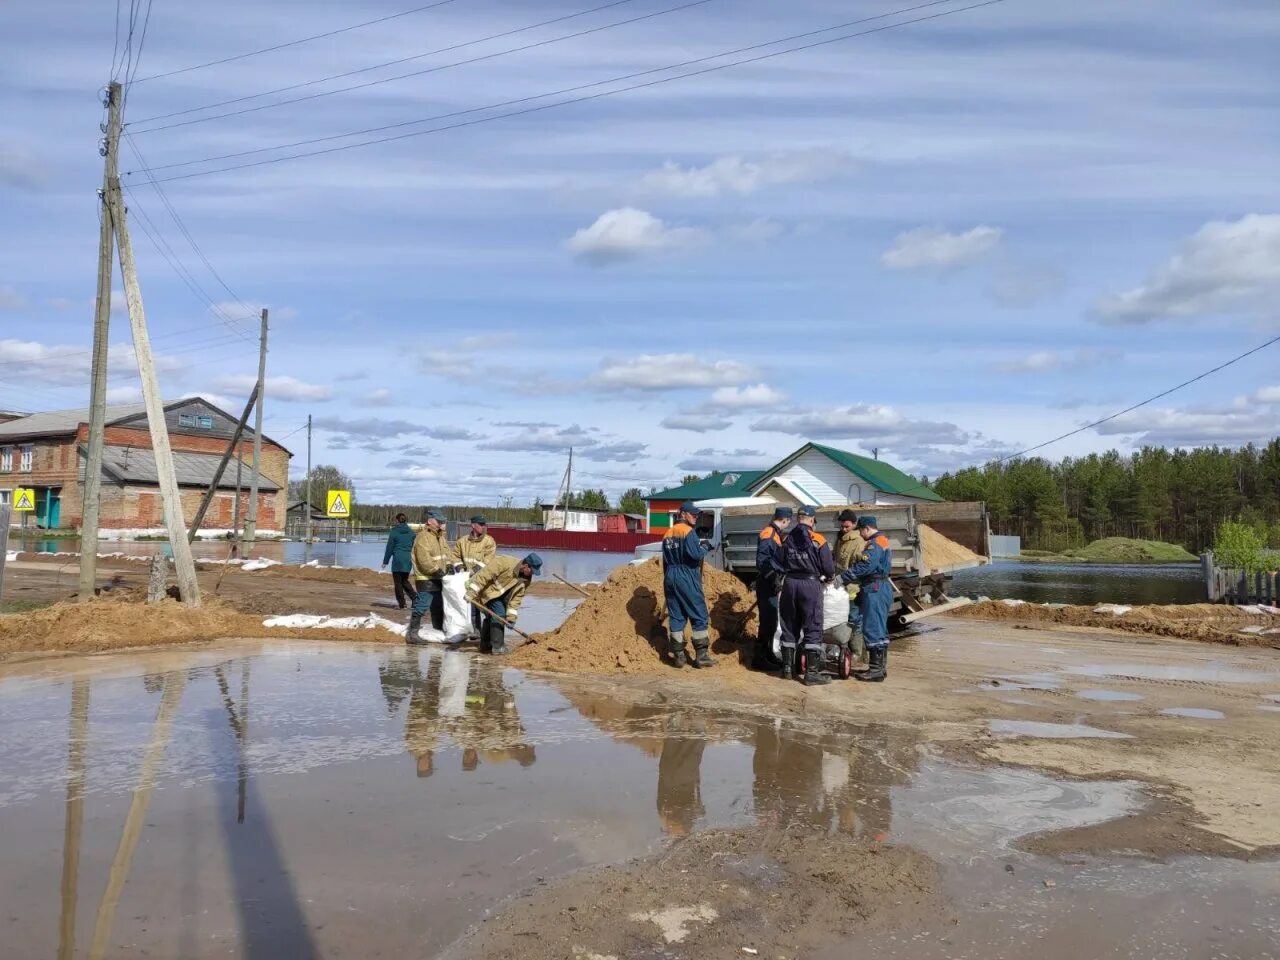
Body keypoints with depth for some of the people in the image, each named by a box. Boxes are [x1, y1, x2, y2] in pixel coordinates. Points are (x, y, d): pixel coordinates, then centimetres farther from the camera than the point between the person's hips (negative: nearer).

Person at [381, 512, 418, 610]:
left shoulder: (394, 531, -5)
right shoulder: (411, 532, 6)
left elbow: (389, 547, -3)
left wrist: (385, 561, 3)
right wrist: (414, 560, 17)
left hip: (398, 560, -4)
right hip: (408, 560, 4)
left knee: (398, 582, 5)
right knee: (405, 580, 18)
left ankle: (401, 603, 4)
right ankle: (414, 596, -2)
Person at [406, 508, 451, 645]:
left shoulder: (440, 536, 13)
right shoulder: (423, 537, -17)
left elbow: (447, 551, 11)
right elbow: (424, 561, -23)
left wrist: (449, 565, -5)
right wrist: (437, 571, -21)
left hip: (438, 579, 9)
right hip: (426, 579, -9)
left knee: (438, 607, 18)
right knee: (422, 606, -12)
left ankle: (438, 632, 30)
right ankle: (412, 633, -8)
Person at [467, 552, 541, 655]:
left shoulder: (526, 579, -9)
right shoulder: (504, 562, -32)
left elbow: (517, 597, -7)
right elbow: (485, 575, -31)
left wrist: (511, 617, -13)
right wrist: (472, 592, -30)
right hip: (488, 589, -8)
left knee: (490, 616, 16)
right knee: (498, 614, -16)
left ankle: (485, 645, 28)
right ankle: (497, 647, -12)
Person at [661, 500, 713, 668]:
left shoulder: (668, 534, 15)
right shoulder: (688, 531, -10)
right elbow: (696, 554, -21)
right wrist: (705, 546, -2)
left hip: (670, 577, 7)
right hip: (687, 578, -7)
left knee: (676, 617, 9)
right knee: (699, 616, 0)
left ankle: (678, 656, 9)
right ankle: (701, 656, -1)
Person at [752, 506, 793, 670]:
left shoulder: (775, 533, 15)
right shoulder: (768, 534, -16)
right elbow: (762, 560, -23)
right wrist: (773, 578, -24)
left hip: (771, 584, 10)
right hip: (767, 584, -10)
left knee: (771, 621, 17)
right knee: (768, 622, -7)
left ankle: (768, 655, 27)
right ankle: (759, 659, -2)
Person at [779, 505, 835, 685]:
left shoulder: (787, 539, 6)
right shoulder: (818, 540, -7)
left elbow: (782, 564, 10)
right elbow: (829, 569, -6)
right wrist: (828, 576, 15)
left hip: (790, 583, 5)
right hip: (810, 584, -4)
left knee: (789, 626, 14)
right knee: (813, 629, 0)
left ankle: (788, 667, 21)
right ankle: (812, 673, -1)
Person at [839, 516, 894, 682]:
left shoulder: (875, 543, -15)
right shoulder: (883, 541, 19)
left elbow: (864, 567, -23)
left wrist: (841, 578, -19)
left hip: (875, 590, -11)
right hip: (880, 588, 11)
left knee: (873, 630, -8)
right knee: (880, 630, 14)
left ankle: (877, 670, -6)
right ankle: (881, 667, 21)